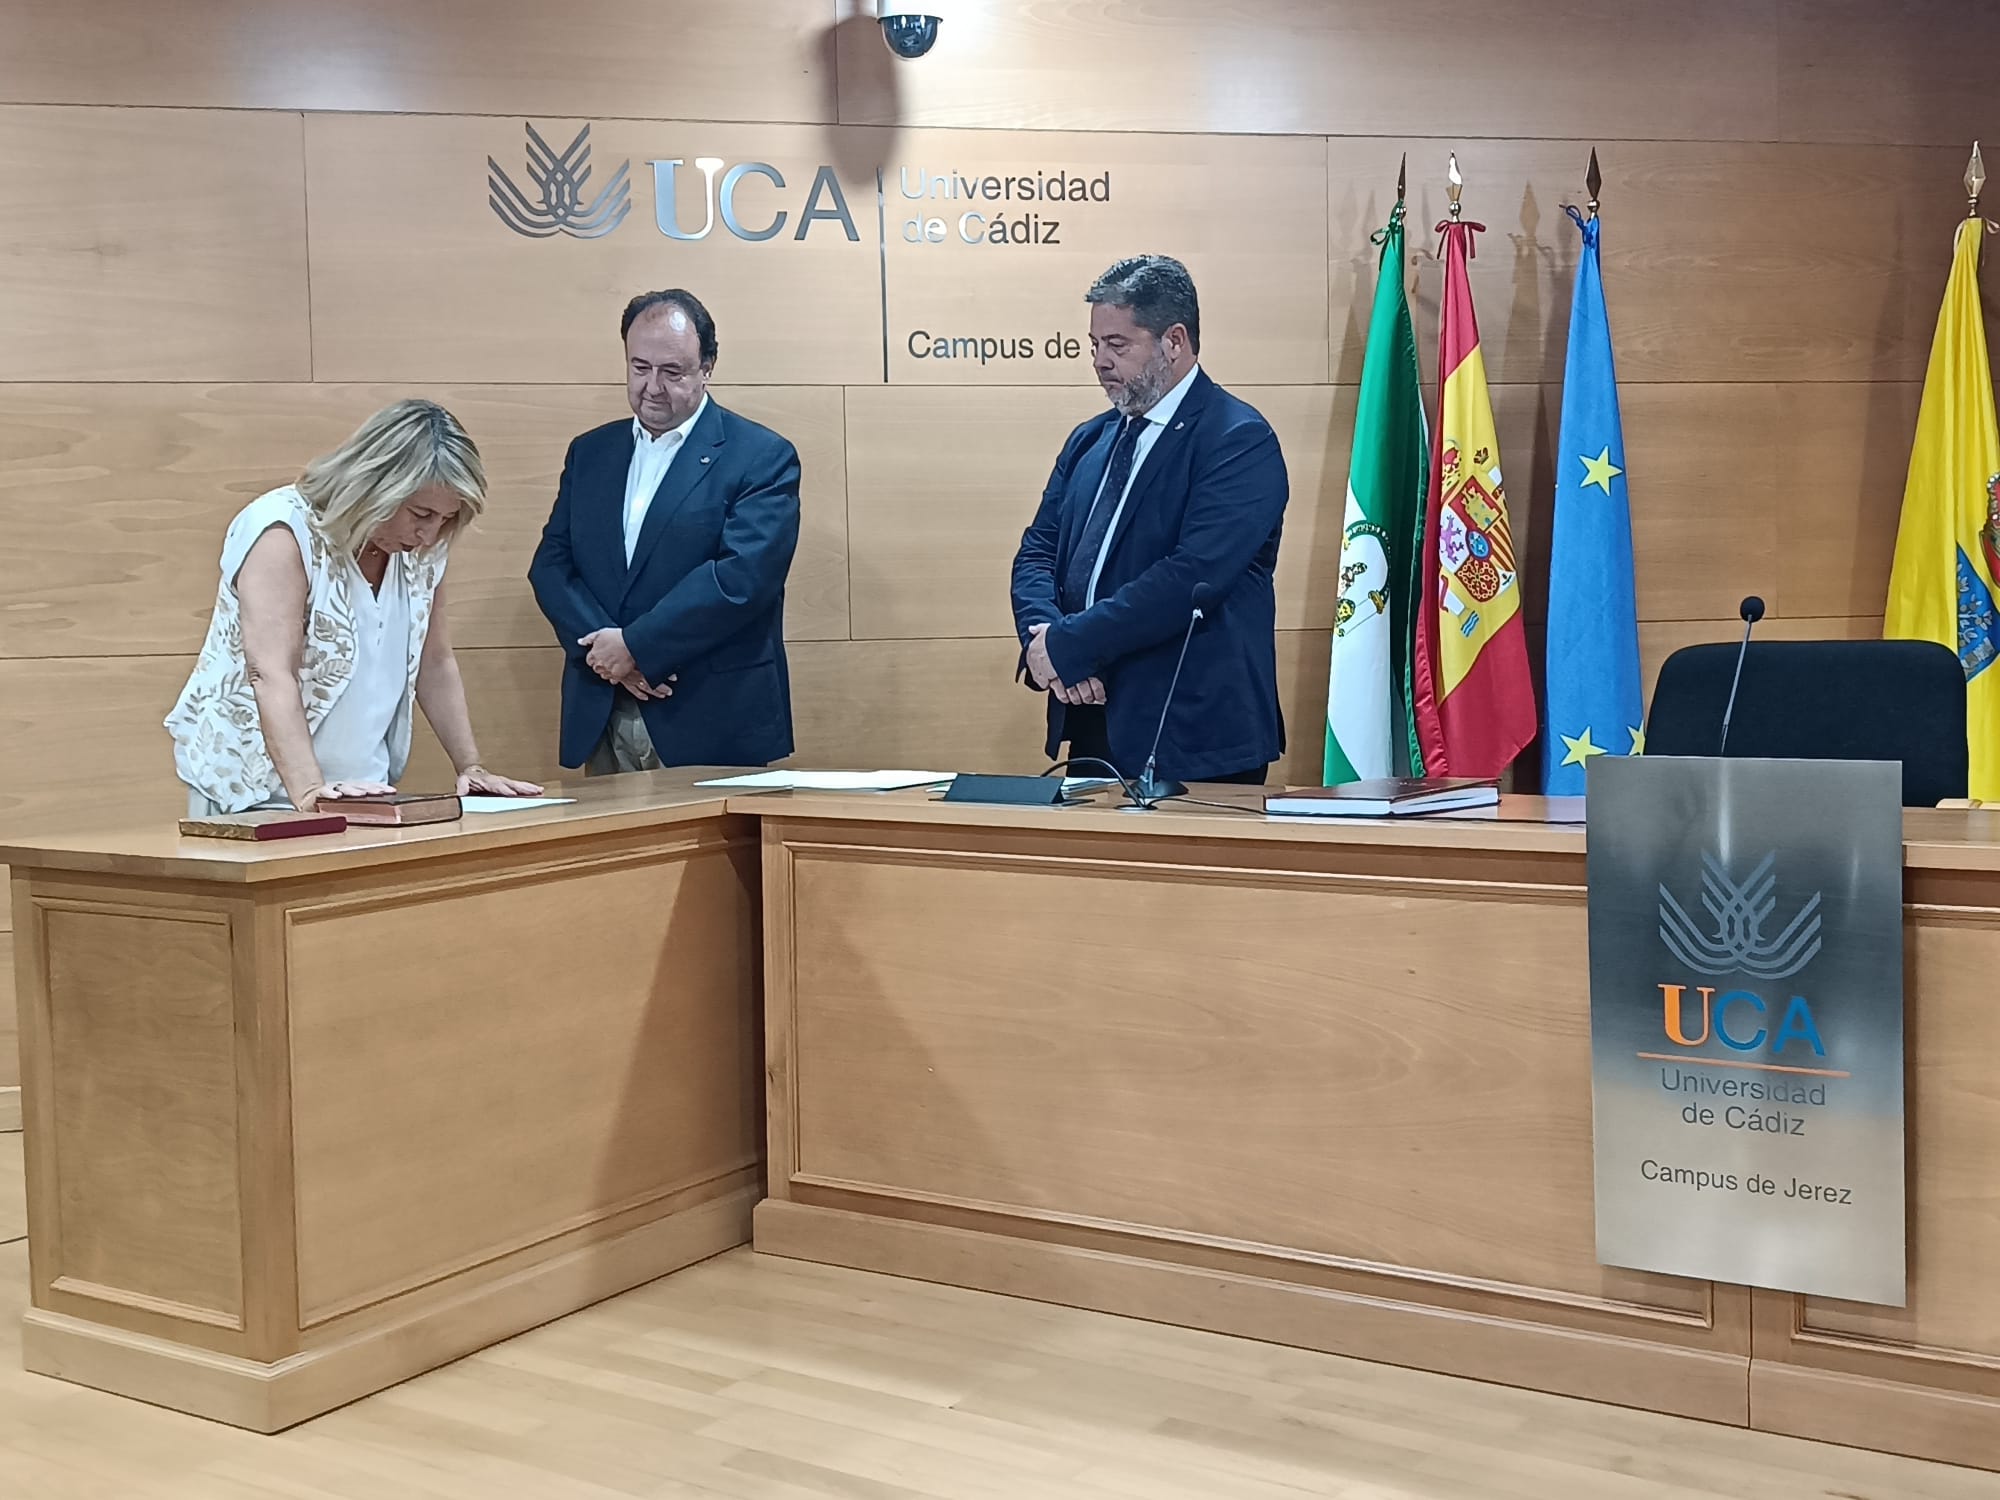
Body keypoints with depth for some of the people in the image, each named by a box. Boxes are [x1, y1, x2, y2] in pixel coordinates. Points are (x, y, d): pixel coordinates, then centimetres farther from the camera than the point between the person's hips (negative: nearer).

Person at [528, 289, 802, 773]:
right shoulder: (591, 452, 14)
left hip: (712, 723, -4)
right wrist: (607, 650, -10)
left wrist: (635, 646, -16)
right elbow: (551, 565, 7)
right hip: (600, 720, 4)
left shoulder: (762, 457, -4)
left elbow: (744, 575, -15)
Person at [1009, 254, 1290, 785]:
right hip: (1093, 726, 7)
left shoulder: (1240, 441, -11)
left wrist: (1067, 646, -18)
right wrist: (1042, 635, -10)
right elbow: (1037, 552, 12)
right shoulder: (1090, 440, 14)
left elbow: (1191, 578, -21)